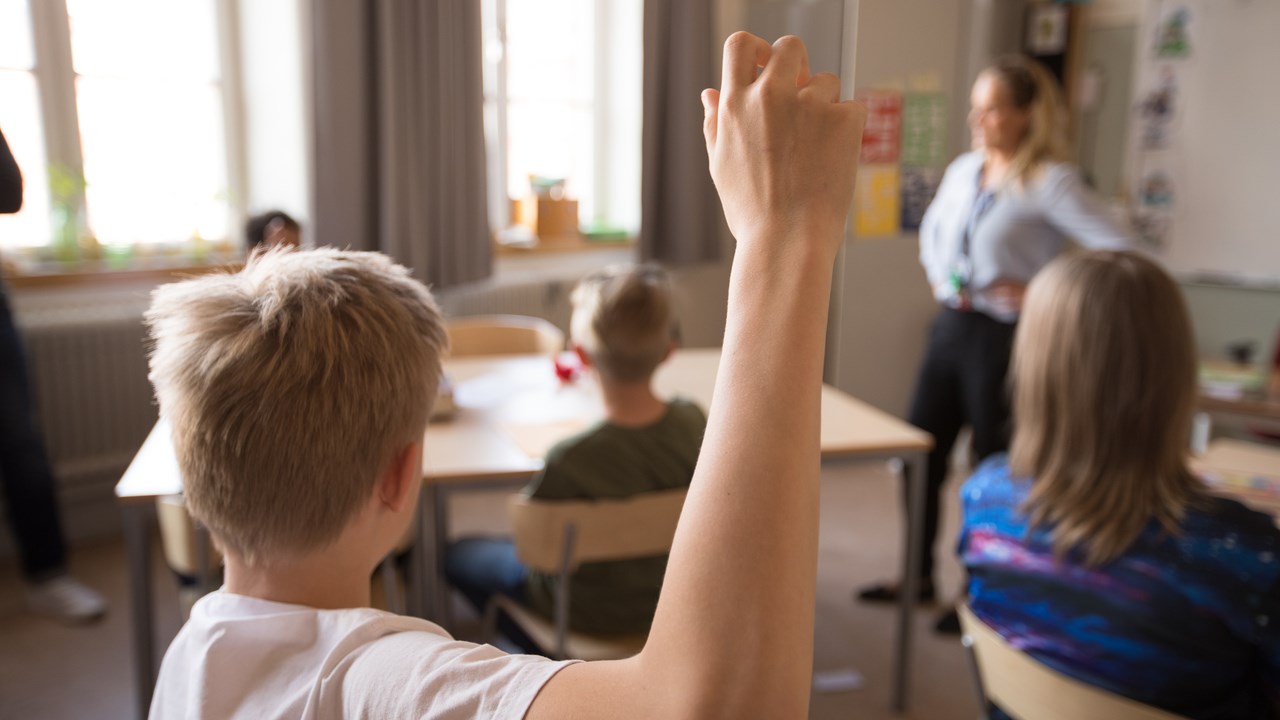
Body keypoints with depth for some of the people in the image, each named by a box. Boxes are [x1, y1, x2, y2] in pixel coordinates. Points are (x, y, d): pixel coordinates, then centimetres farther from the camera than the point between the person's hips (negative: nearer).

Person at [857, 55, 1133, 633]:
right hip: (952, 326, 7)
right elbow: (932, 228, 28)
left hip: (1005, 338, -7)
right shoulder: (963, 170, 8)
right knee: (920, 451, 12)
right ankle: (920, 575, 30)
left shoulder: (1050, 182, -13)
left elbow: (1120, 250, -22)